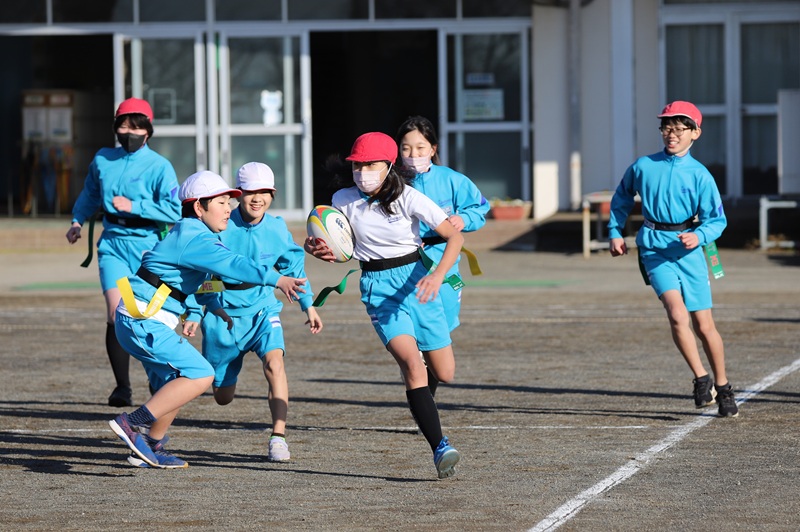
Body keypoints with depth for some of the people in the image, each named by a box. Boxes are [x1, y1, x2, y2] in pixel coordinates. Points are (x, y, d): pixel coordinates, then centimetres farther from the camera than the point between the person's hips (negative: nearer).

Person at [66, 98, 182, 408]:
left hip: (148, 245, -2)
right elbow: (90, 195, 26)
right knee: (116, 313, -13)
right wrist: (78, 221, 14)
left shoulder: (159, 166, -7)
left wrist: (134, 206, -19)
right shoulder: (102, 161, 7)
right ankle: (122, 387, -8)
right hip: (113, 244, 2)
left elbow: (175, 210, -15)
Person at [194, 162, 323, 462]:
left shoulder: (277, 229, -5)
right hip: (224, 312, -1)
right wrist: (192, 312, -13)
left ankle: (278, 438, -27)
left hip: (262, 309, 1)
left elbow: (293, 266, 13)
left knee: (274, 361, -28)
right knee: (223, 397, 7)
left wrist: (308, 305, 17)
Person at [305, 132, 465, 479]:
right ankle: (440, 447, -26)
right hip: (377, 287, 0)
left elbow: (454, 236, -12)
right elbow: (334, 246, 9)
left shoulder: (408, 198, -11)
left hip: (415, 279, 0)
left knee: (445, 374, 7)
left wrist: (437, 275, -27)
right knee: (412, 365, -23)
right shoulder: (344, 200, -3)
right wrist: (314, 248, -16)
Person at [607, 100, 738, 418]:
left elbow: (717, 220, 0)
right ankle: (702, 380, -8)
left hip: (688, 251, 0)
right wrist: (615, 232, 14)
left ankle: (723, 388, 21)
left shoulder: (699, 175, -3)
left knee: (704, 325, 3)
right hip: (655, 251, 0)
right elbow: (622, 198, 20)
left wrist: (699, 236, -19)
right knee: (677, 314, -21)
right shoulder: (643, 166, 2)